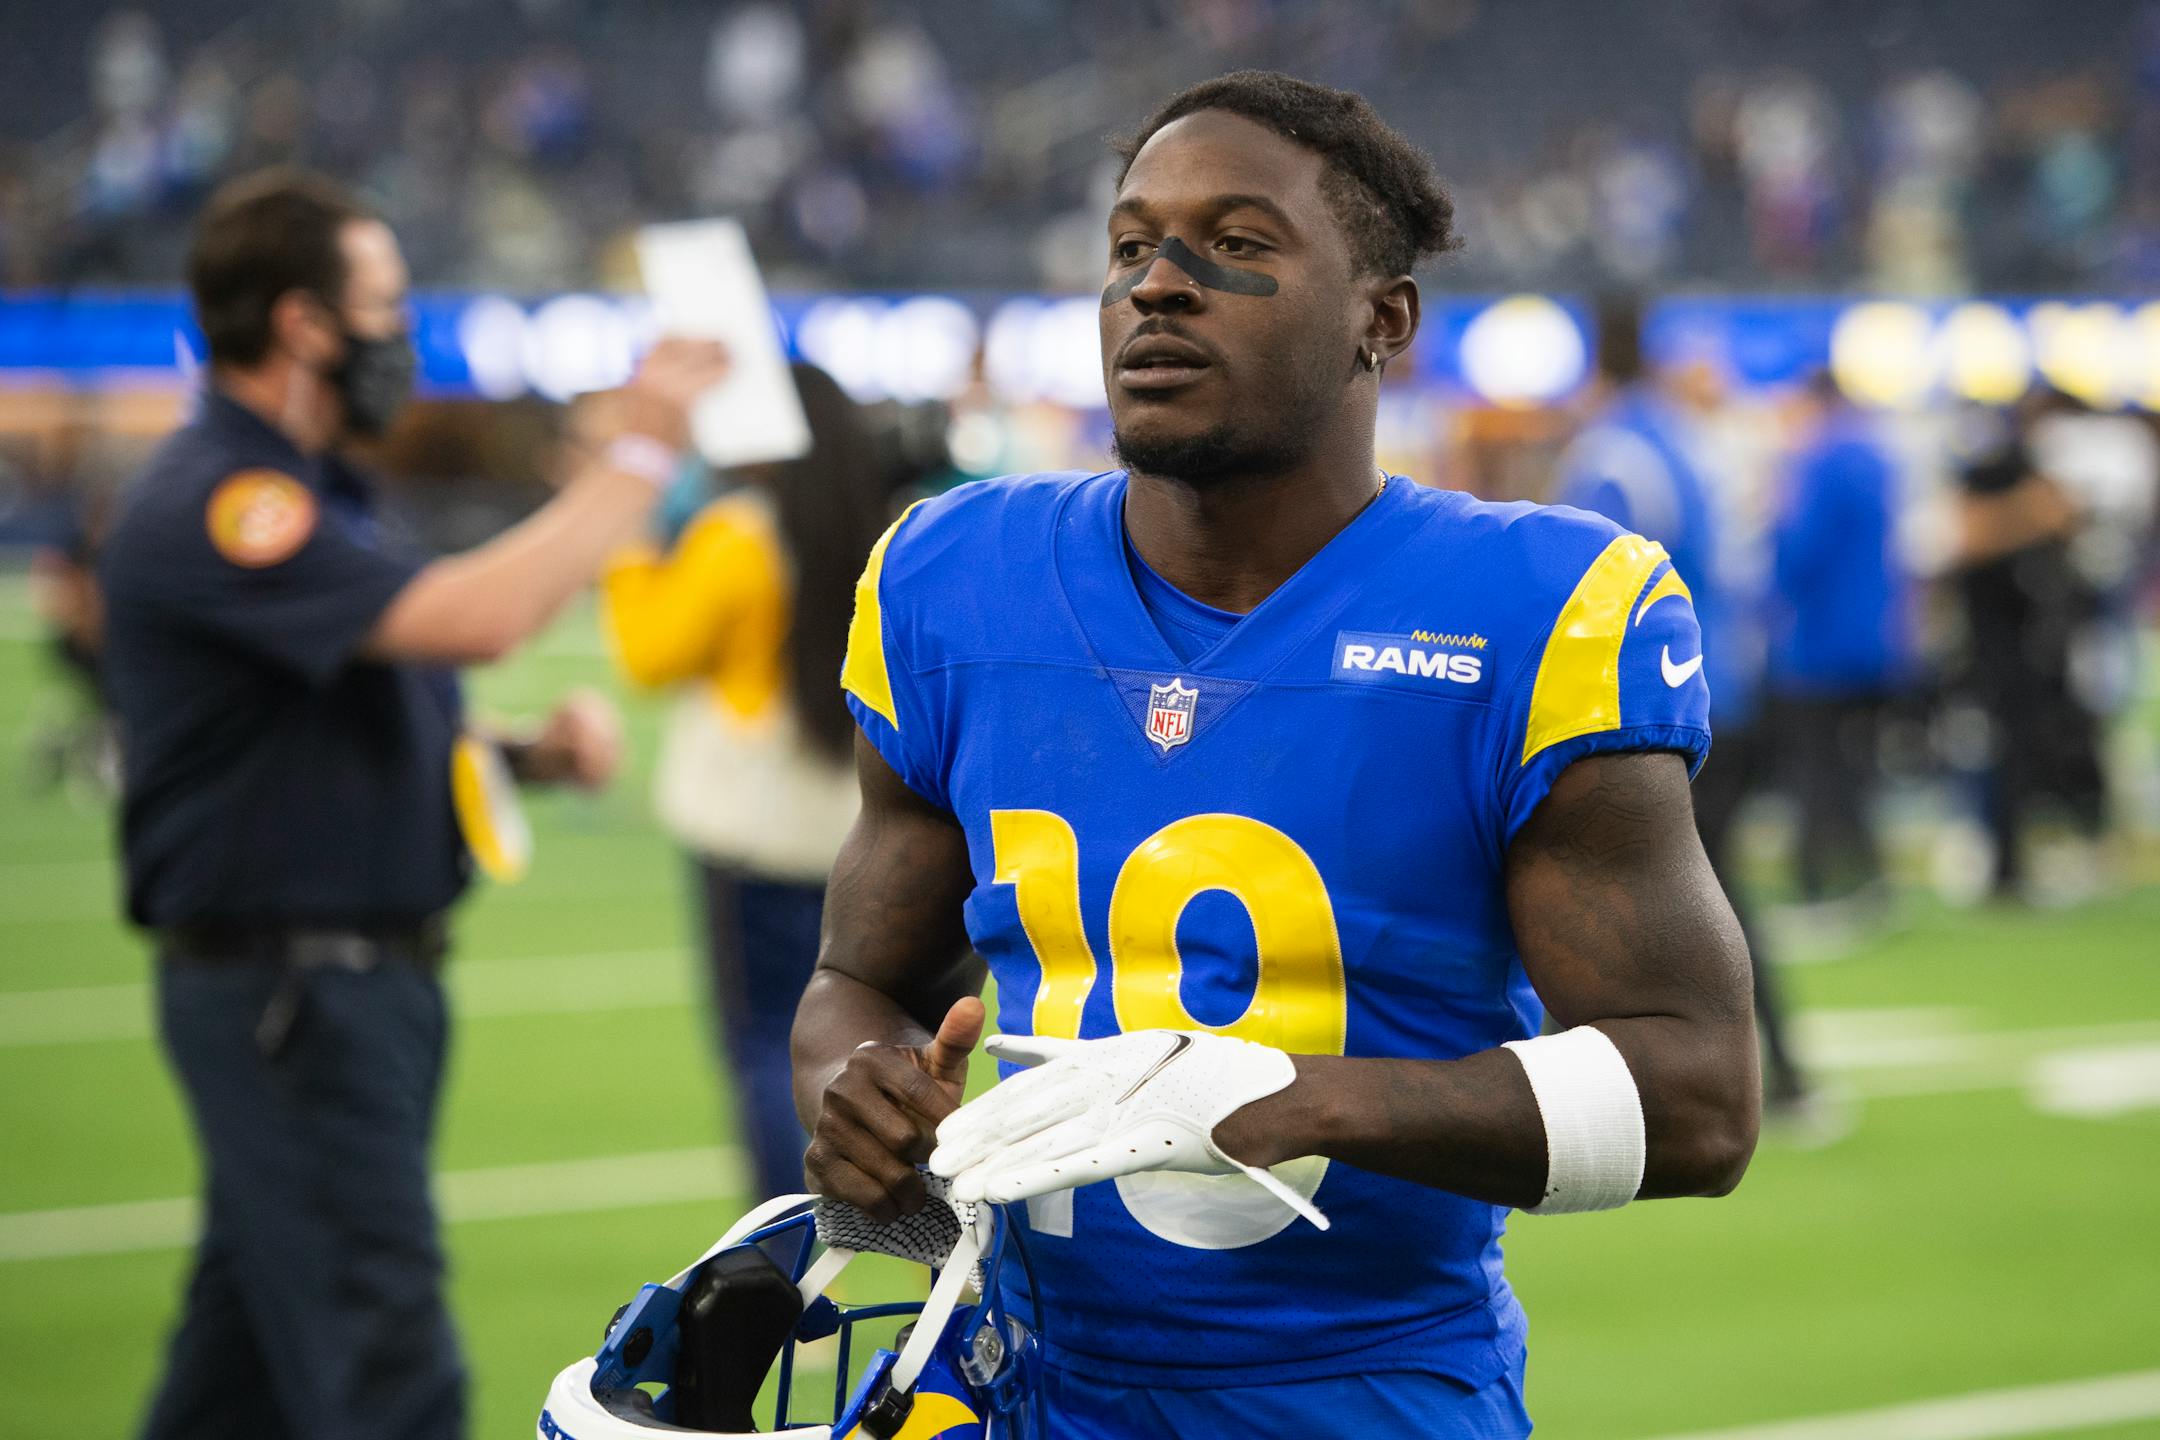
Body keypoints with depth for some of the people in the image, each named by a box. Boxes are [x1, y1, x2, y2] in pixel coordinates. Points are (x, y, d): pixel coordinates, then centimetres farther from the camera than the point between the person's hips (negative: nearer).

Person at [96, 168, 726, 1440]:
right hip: (286, 986, -10)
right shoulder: (215, 505, -18)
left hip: (365, 976, 10)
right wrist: (634, 454, -19)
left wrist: (528, 752, 4)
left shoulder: (313, 493, 16)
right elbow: (476, 615, -29)